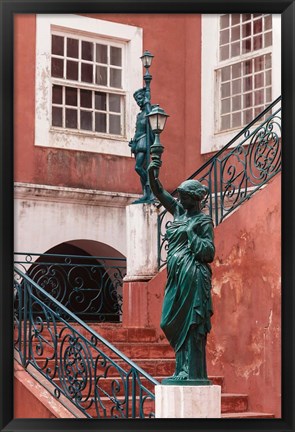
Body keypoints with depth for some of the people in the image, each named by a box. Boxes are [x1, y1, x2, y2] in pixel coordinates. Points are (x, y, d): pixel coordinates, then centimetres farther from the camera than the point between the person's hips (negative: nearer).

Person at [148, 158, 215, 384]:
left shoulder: (203, 221, -4)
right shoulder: (179, 210, 16)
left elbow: (209, 253, -11)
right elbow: (159, 192, 20)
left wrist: (189, 232, -12)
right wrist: (152, 173, 6)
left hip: (192, 277, -8)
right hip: (177, 276, 8)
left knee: (191, 325, -10)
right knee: (176, 325, 6)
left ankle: (193, 373, -10)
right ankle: (184, 370, 10)